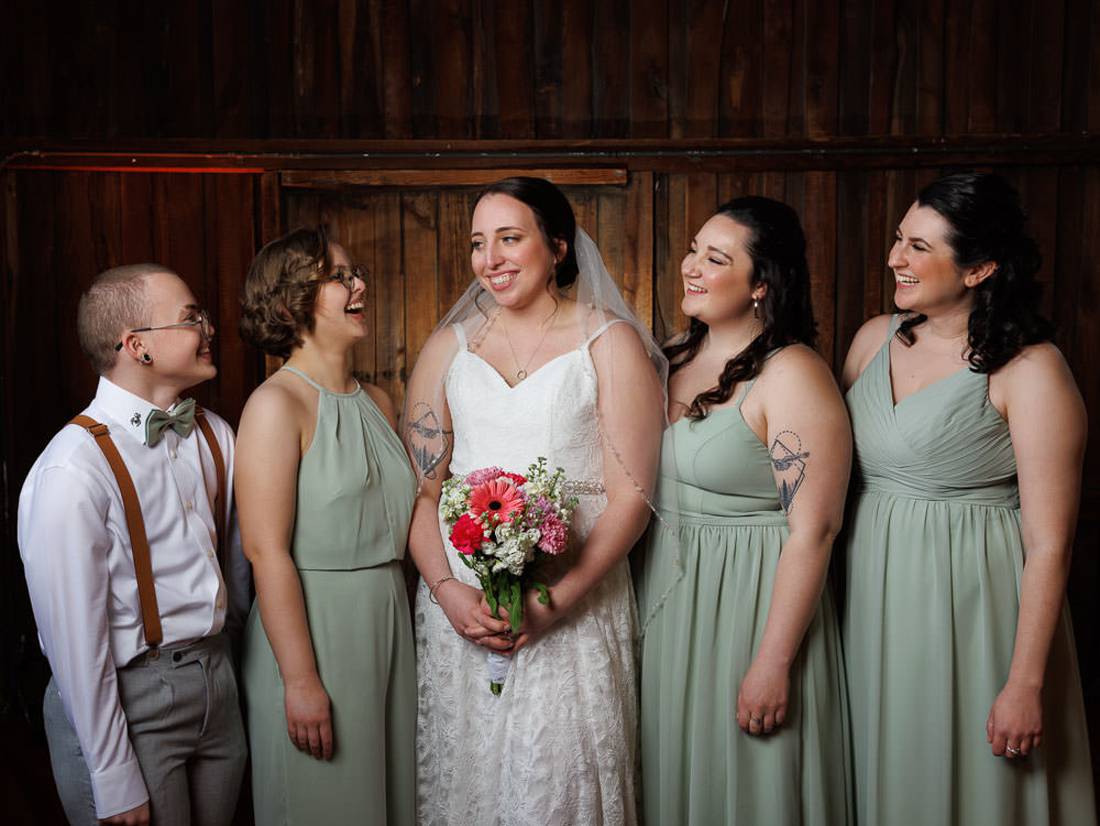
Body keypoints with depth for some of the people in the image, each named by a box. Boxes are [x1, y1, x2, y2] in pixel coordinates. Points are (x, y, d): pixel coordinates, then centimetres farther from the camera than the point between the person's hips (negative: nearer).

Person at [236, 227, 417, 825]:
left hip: (389, 627, 7)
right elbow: (266, 550, -18)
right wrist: (301, 680, -20)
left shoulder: (378, 402, 8)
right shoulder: (276, 404, -13)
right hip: (311, 629, -6)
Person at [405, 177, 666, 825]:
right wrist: (447, 590, -9)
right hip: (460, 599, 3)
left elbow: (631, 493, -7)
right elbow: (419, 487, 7)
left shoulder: (610, 343, -1)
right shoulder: (449, 346, 10)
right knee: (463, 773, 10)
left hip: (574, 605, -3)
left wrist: (558, 600, -16)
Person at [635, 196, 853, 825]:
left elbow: (813, 531, -20)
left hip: (749, 604, -7)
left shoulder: (793, 376, -17)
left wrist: (774, 664, -21)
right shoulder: (675, 356, 6)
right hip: (664, 598, 7)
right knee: (674, 773, 19)